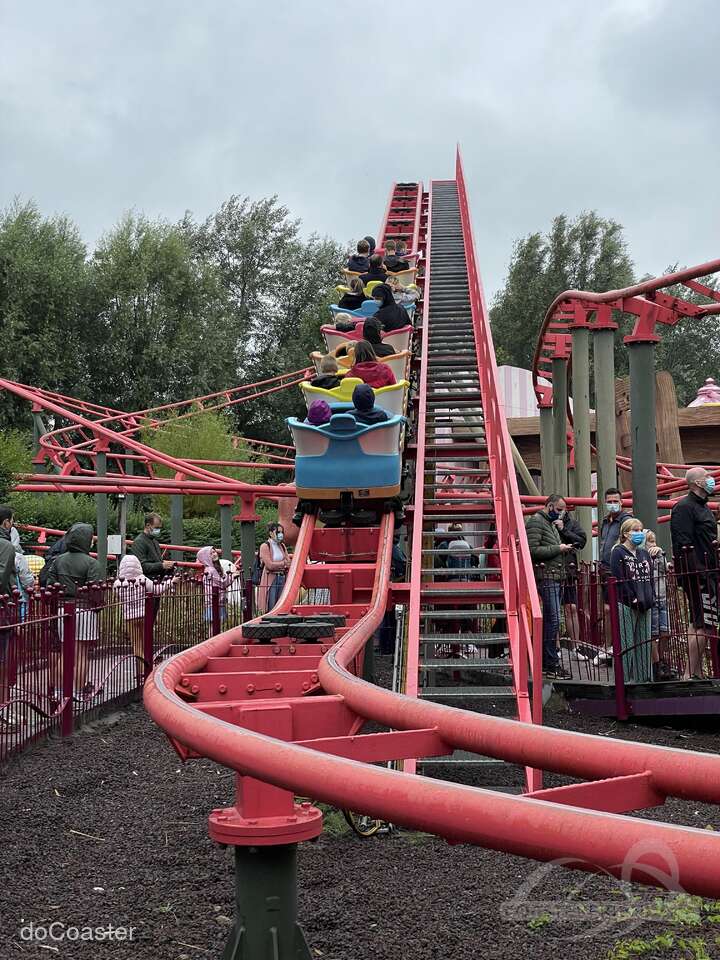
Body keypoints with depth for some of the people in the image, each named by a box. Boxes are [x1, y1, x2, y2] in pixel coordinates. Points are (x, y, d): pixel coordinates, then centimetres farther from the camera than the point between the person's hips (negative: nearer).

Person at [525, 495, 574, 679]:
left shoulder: (551, 524, 22)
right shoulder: (535, 522, -8)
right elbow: (533, 550, -18)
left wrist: (563, 549, 10)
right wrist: (558, 549, -14)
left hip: (556, 576, 10)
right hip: (547, 576, -10)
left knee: (549, 620, 12)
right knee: (553, 620, -11)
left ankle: (546, 661, 17)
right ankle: (552, 663, -8)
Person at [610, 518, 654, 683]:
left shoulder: (644, 553, 17)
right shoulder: (618, 552, -4)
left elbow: (650, 578, 17)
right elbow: (619, 580, -12)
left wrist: (650, 598, 2)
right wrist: (633, 599, -15)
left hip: (645, 605, 7)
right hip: (626, 605, -6)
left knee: (645, 642, 9)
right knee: (627, 643, -5)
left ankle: (644, 677, 16)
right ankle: (627, 678, 0)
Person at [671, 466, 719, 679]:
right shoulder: (684, 508, -13)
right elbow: (683, 546, -20)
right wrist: (696, 577, -23)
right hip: (696, 575, -10)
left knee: (698, 623, 13)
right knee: (703, 625, -11)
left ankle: (697, 672, 19)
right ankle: (691, 673, -6)